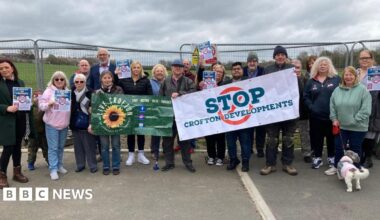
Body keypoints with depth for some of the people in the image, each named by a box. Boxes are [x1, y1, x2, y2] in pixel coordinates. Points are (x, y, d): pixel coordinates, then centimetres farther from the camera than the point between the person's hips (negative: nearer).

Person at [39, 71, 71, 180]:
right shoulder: (49, 91, -4)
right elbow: (41, 105, -7)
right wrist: (49, 104, -25)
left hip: (64, 124, 4)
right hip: (51, 124, -4)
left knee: (61, 146, 15)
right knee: (53, 147, -1)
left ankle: (59, 165, 27)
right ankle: (53, 169, 5)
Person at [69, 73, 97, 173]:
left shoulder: (90, 93, -10)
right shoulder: (71, 93, 4)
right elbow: (69, 108, 14)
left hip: (86, 123, -5)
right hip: (75, 124, 5)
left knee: (89, 145, 3)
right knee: (78, 145, 13)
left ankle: (92, 165, 15)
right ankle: (80, 164, 26)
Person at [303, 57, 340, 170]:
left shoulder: (336, 79, 0)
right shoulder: (311, 81, 8)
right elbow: (306, 96, 6)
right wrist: (311, 107, -7)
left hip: (332, 115, -1)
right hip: (316, 115, 2)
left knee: (332, 137, 9)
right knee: (316, 137, 8)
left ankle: (332, 158, 25)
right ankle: (317, 158, 21)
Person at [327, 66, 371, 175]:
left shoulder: (362, 90, -11)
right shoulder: (337, 90, 3)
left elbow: (365, 110, -15)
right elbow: (332, 106, 8)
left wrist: (354, 121, -17)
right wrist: (334, 119, -1)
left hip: (357, 127, -4)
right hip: (341, 126, 4)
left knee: (355, 149, 10)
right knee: (338, 147, 13)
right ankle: (336, 166, 30)